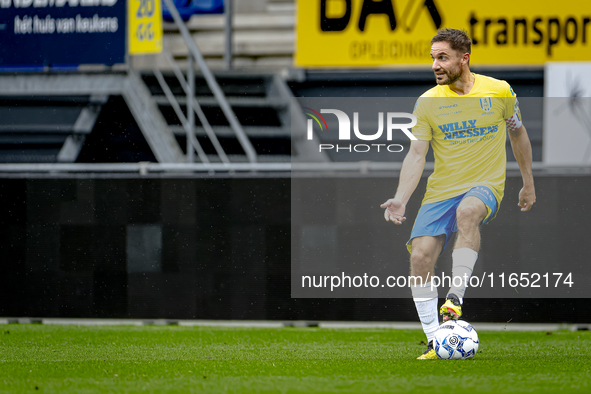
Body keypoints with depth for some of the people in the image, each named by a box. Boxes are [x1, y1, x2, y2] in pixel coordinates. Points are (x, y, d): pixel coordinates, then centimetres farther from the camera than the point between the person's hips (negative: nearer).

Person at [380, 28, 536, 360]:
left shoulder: (499, 92, -3)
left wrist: (529, 183, 19)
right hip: (441, 191, 3)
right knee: (420, 256, -15)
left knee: (468, 211, -38)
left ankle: (457, 296, -33)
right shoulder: (428, 102, -1)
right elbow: (416, 154, -4)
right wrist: (401, 199, -18)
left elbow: (518, 133, 14)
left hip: (486, 185, -3)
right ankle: (435, 342, -5)